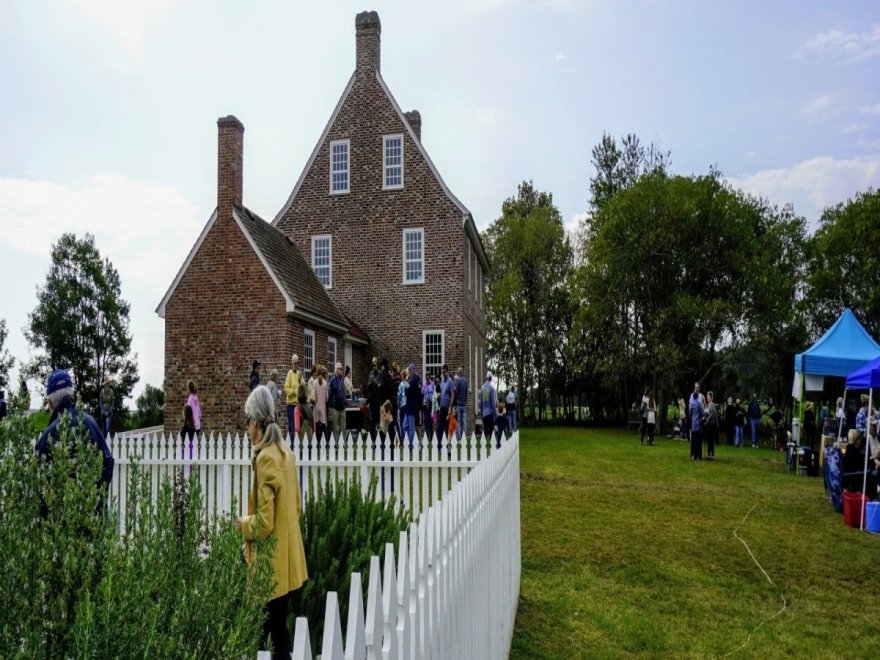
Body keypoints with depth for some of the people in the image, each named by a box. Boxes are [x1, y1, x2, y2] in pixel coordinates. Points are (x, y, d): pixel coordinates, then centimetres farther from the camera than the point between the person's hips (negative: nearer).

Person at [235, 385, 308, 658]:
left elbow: (264, 523, -21)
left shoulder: (265, 458, -20)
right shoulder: (286, 452, 6)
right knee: (279, 628, 18)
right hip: (288, 560, 8)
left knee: (263, 632, 3)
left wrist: (244, 524, -2)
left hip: (271, 565, -8)